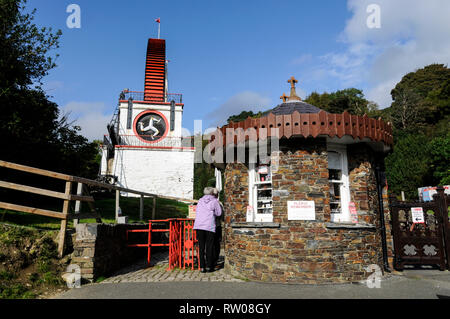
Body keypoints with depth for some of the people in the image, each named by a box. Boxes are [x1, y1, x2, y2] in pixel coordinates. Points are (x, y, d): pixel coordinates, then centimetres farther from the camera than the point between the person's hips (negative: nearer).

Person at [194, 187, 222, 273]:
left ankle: (202, 267, 7)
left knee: (201, 247, 6)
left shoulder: (200, 200, 13)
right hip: (209, 226, -3)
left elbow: (197, 212, 17)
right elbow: (218, 213, 6)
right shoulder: (214, 201, 3)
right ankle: (209, 267, 8)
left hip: (198, 225, 3)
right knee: (209, 247, 6)